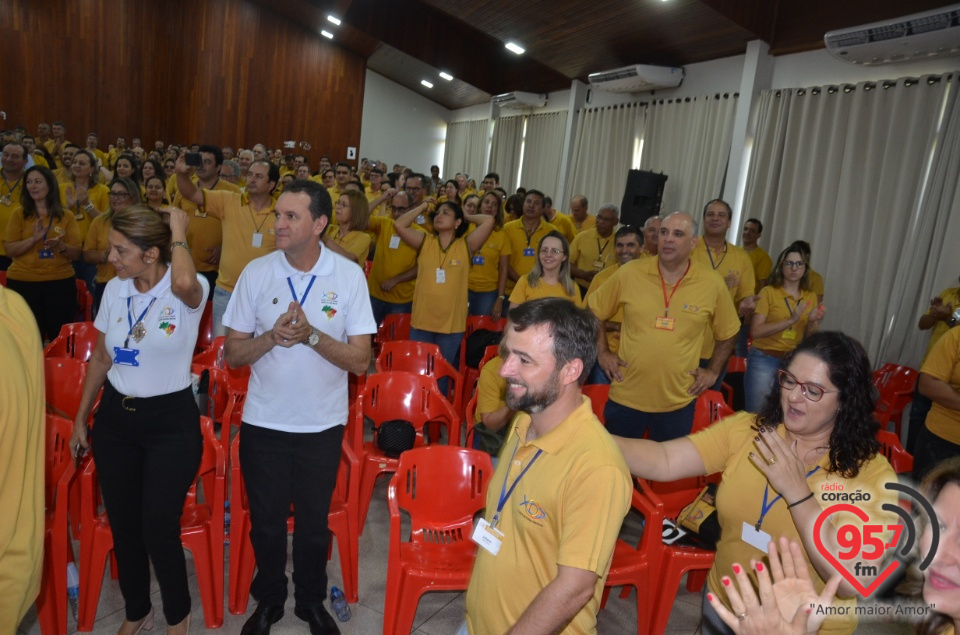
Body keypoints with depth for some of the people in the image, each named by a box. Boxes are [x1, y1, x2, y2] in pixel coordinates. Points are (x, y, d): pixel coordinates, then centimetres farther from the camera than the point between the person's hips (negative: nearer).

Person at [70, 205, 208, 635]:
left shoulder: (188, 292, -17)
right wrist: (81, 418, 16)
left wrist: (178, 230, -26)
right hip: (115, 418, 6)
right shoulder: (114, 290, 0)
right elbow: (101, 359, 12)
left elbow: (184, 282, -45)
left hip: (171, 422, -5)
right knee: (122, 525, 16)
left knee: (159, 530, 1)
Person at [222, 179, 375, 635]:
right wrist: (272, 336, -22)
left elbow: (360, 361, -12)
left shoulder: (349, 276, -10)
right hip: (263, 423, 1)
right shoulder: (256, 273, -6)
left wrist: (311, 335, -26)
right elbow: (233, 353, -3)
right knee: (266, 522, 17)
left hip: (322, 425, -1)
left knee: (314, 523, 17)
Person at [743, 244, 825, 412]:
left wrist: (813, 322, -9)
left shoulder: (811, 297, 7)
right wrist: (790, 320, -22)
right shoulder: (768, 292, -6)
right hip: (764, 360, -4)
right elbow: (755, 331, -15)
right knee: (757, 412, 2)